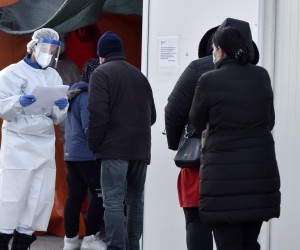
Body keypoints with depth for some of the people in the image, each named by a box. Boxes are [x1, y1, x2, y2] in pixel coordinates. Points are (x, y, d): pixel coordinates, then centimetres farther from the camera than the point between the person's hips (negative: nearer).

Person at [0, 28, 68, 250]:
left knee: (41, 196, 2)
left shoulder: (54, 77, 13)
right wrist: (19, 102, -25)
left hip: (45, 144, 5)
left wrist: (62, 107, -10)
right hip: (18, 143, -5)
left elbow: (58, 119, 11)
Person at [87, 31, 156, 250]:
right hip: (141, 148, 6)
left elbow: (98, 113, -11)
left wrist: (94, 145, -2)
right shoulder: (139, 76, 19)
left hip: (115, 148, -6)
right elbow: (152, 114, 18)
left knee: (113, 201, -7)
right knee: (135, 199, 12)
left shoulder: (101, 73, -1)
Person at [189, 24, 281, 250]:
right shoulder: (261, 76, 5)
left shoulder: (210, 81, -9)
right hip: (261, 171, 5)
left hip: (225, 172, -5)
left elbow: (197, 123, 4)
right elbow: (270, 121, 13)